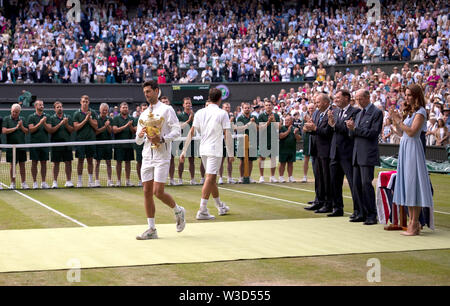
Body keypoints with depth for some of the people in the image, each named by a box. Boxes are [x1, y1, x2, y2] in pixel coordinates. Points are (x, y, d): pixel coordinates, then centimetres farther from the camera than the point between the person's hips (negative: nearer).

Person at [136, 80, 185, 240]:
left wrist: (162, 139, -23)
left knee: (158, 192, -11)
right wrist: (140, 135, -4)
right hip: (147, 156, 6)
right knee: (147, 192, 2)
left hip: (162, 156, -6)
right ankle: (151, 229, 6)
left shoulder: (166, 110, 0)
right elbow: (138, 141, 19)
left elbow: (176, 131, -8)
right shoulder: (143, 114, 18)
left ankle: (178, 211, 17)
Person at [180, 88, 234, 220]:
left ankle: (221, 206, 31)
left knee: (212, 179, 17)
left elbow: (191, 132, 4)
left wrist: (184, 151, 6)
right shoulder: (222, 113, -6)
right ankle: (202, 211, -13)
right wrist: (231, 153, -5)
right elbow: (227, 135, -10)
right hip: (215, 150, -6)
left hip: (203, 150, 6)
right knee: (210, 179, -8)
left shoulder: (200, 113, 6)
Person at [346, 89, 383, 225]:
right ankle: (361, 213, 15)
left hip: (368, 154, -8)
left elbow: (374, 133, -16)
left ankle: (371, 215, -5)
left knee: (366, 183, -11)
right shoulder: (359, 114, 19)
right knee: (356, 184, 8)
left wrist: (355, 128, -18)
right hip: (357, 154, 8)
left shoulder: (376, 113, -6)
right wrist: (350, 128, -4)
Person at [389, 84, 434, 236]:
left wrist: (399, 120, -16)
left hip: (413, 148, -9)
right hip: (404, 148, 9)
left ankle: (415, 225, -7)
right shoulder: (408, 111, 17)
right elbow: (401, 133, 16)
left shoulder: (420, 112, -8)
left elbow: (412, 132, -17)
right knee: (407, 184, 8)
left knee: (413, 183, -8)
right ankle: (412, 221, 13)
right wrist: (394, 119, 5)